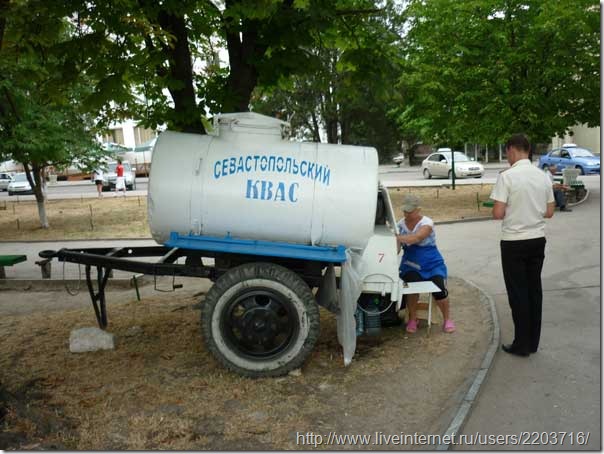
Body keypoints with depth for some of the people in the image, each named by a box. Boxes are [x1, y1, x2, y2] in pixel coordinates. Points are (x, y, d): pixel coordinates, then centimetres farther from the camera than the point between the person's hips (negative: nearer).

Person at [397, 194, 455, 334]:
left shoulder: (426, 222, -11)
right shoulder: (401, 224, 3)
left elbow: (417, 237, -33)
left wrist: (398, 238, -47)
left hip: (432, 264, -2)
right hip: (411, 266, 2)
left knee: (439, 288, -22)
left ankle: (447, 319, 4)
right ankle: (412, 319, -6)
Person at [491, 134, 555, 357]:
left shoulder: (507, 176, -14)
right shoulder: (543, 176, 4)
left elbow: (498, 213, -17)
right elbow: (549, 212, 8)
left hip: (514, 242, -5)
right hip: (538, 239, 6)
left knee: (518, 293, 4)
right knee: (534, 290, 13)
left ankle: (522, 344, 12)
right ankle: (533, 342, 23)